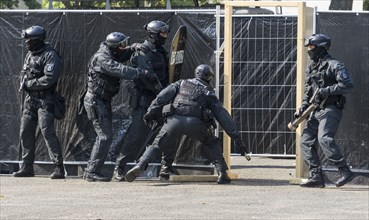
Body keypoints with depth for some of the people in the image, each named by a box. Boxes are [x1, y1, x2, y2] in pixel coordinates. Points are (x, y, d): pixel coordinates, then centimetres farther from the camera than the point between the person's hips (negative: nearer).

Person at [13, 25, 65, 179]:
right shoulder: (30, 55, 14)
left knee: (47, 132, -14)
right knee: (26, 132, 8)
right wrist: (24, 83, -2)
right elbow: (23, 73, 21)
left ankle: (59, 168, -14)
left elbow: (50, 78, -20)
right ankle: (27, 167, 16)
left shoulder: (50, 55, -12)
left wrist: (30, 84, -14)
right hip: (30, 98, 8)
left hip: (44, 100, -8)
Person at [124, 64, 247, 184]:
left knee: (158, 146, 15)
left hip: (175, 119, 0)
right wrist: (236, 137, 19)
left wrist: (151, 112, 7)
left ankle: (140, 166, -10)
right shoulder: (209, 93, 26)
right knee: (211, 143, 27)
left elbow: (163, 96, 11)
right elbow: (224, 116, 21)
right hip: (196, 123, 0)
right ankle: (222, 172, 13)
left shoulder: (182, 83, 28)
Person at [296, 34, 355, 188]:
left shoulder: (333, 65, -8)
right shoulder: (311, 68, 18)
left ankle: (345, 172, -21)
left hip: (330, 110, -9)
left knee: (324, 139, -24)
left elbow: (348, 85, -15)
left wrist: (327, 90, -19)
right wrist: (303, 108, 11)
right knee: (306, 142, -1)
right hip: (315, 110, 9)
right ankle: (316, 176, 1)